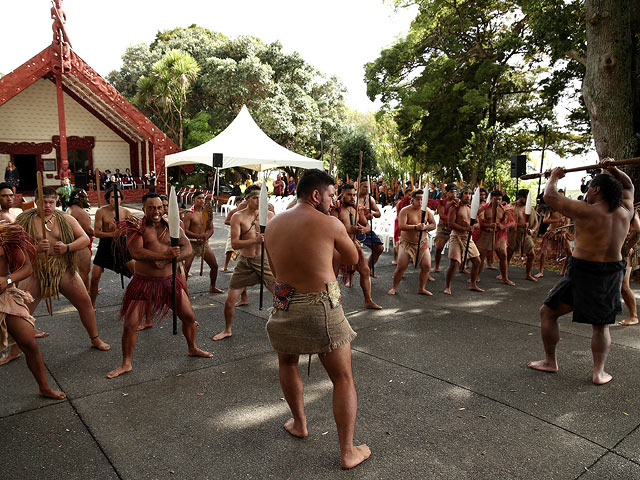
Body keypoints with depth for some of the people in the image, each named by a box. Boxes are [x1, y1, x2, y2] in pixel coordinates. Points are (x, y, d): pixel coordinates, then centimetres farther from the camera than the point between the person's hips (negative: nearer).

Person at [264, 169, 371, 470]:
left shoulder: (273, 225, 5)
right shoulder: (330, 224, -9)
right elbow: (352, 259, 6)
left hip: (284, 306, 4)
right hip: (323, 309, -4)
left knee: (287, 361, 31)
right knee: (343, 379, 11)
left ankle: (299, 424, 43)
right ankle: (348, 452, 17)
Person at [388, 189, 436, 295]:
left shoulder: (427, 211, 3)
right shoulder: (405, 211, -10)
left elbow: (433, 225, 3)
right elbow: (401, 226, -23)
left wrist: (425, 227, -17)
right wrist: (415, 227, -34)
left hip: (422, 244, 4)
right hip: (407, 243, -4)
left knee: (427, 266, 0)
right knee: (401, 267, -7)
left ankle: (422, 288, 19)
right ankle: (394, 288, 11)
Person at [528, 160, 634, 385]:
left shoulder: (586, 212, -15)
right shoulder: (625, 213, 2)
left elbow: (550, 195, -8)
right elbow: (628, 186, 23)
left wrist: (554, 177, 8)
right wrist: (614, 170, 13)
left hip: (583, 273, -5)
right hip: (613, 275, 5)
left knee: (547, 312, 12)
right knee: (601, 326, 19)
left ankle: (550, 361, 19)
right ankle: (598, 371, 13)